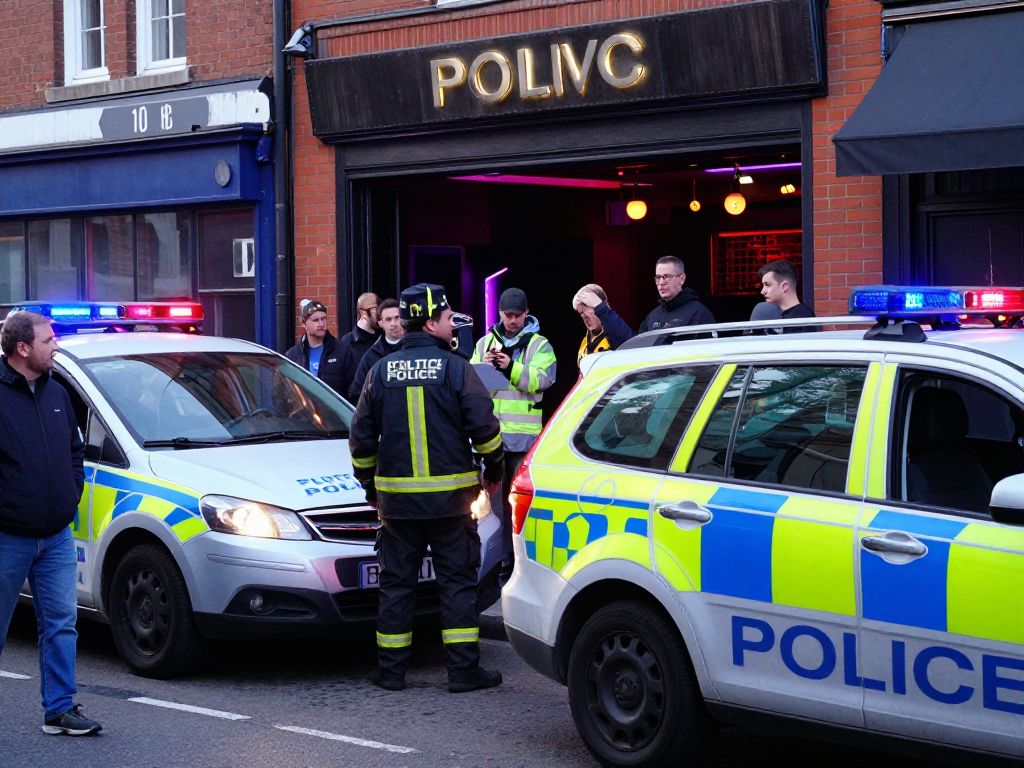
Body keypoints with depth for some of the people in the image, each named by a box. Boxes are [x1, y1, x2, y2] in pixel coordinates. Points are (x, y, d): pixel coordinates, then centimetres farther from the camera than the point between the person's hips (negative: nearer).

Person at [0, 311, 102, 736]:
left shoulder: (56, 394, 10)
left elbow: (75, 450, 21)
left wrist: (72, 496, 10)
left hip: (56, 537, 6)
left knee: (61, 624, 5)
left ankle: (60, 709, 11)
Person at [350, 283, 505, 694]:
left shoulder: (381, 371, 4)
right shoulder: (456, 368, -6)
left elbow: (361, 438, 8)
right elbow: (485, 428, -7)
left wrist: (369, 484, 20)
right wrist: (493, 469, 11)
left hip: (396, 497, 3)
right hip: (450, 497, -3)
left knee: (397, 582, 9)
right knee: (457, 582, 4)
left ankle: (390, 670, 11)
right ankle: (464, 670, 2)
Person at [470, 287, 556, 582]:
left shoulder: (539, 345, 3)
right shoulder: (485, 343, 15)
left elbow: (542, 380, -12)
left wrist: (512, 368, -22)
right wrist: (484, 367, -12)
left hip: (524, 435, -4)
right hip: (492, 433, 4)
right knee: (498, 499, 8)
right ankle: (504, 561, 15)